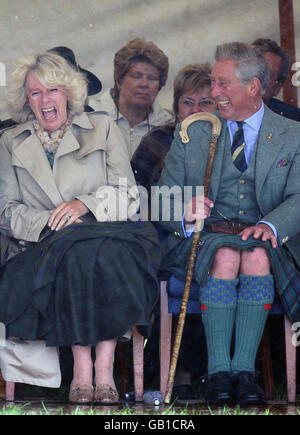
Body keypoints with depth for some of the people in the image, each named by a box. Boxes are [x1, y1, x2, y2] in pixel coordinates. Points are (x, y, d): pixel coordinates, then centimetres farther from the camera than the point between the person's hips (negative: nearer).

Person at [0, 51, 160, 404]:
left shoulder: (103, 129, 17)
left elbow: (127, 195, 7)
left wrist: (87, 204, -12)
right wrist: (46, 222, -11)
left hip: (105, 236, 0)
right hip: (43, 247, 0)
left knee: (106, 255, -36)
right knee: (77, 251, -36)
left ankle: (104, 368, -36)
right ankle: (82, 368, -35)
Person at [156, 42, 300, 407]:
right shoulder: (192, 134, 17)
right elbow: (164, 197, 9)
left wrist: (270, 225, -24)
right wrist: (184, 215, -16)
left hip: (264, 242, 0)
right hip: (203, 237, 1)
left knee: (257, 255, -35)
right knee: (226, 255, -34)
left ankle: (244, 370, -34)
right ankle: (218, 372, -34)